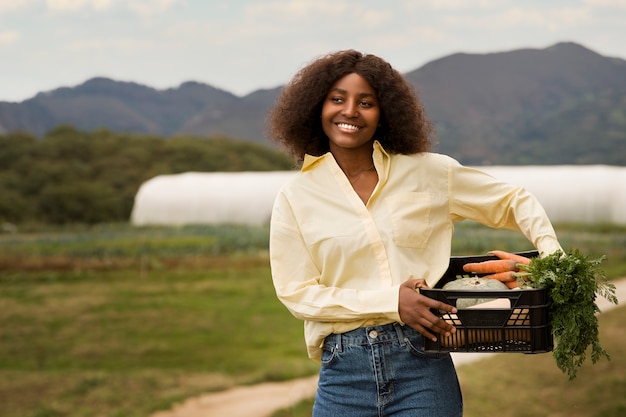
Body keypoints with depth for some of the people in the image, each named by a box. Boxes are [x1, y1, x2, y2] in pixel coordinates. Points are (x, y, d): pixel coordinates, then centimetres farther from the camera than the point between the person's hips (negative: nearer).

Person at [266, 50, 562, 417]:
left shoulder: (428, 173, 4)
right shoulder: (296, 197, 3)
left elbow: (515, 201, 14)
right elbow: (296, 293, -3)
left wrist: (554, 257, -3)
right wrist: (391, 302, -13)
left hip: (424, 372, 0)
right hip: (344, 375, 0)